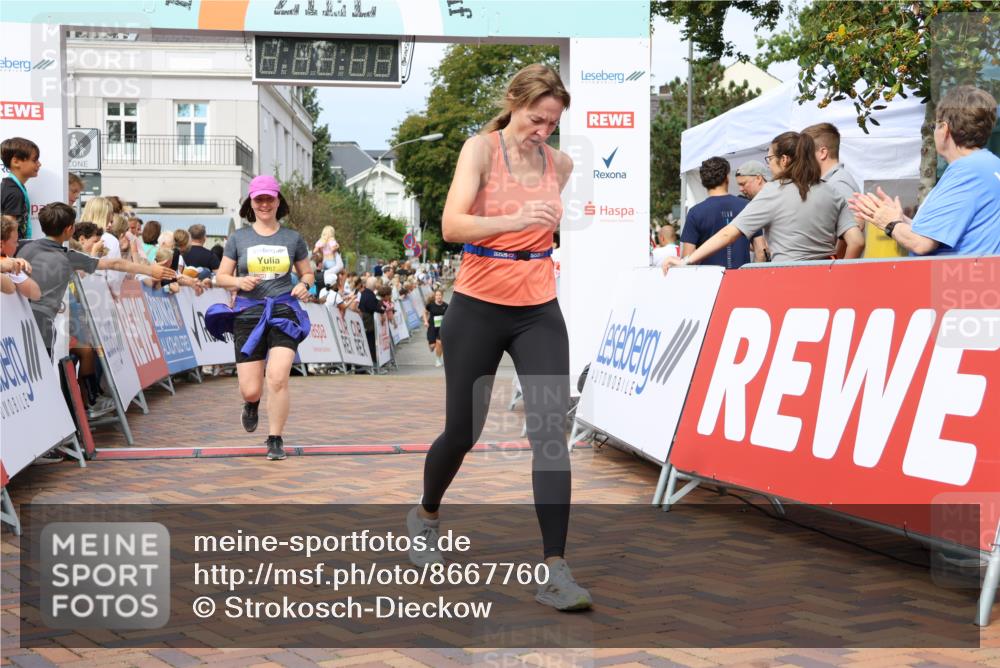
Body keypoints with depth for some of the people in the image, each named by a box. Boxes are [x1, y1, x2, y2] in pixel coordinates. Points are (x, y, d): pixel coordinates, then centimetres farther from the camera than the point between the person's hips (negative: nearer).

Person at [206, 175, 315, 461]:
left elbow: (308, 273, 17)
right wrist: (239, 281, -12)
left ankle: (275, 441, 0)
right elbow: (221, 276, 9)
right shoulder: (238, 237, 6)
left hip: (283, 312, 0)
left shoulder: (292, 238, 7)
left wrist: (304, 284, -5)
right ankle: (252, 404, 39)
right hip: (248, 313, 0)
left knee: (278, 378, -18)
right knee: (250, 390, -1)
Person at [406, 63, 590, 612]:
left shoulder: (562, 163, 5)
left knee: (551, 431, -11)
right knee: (462, 431, 9)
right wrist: (515, 221, -37)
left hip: (539, 312, 3)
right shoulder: (482, 148, -8)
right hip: (478, 309, -3)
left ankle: (555, 570, -8)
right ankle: (425, 515, 40)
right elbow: (452, 225, -24)